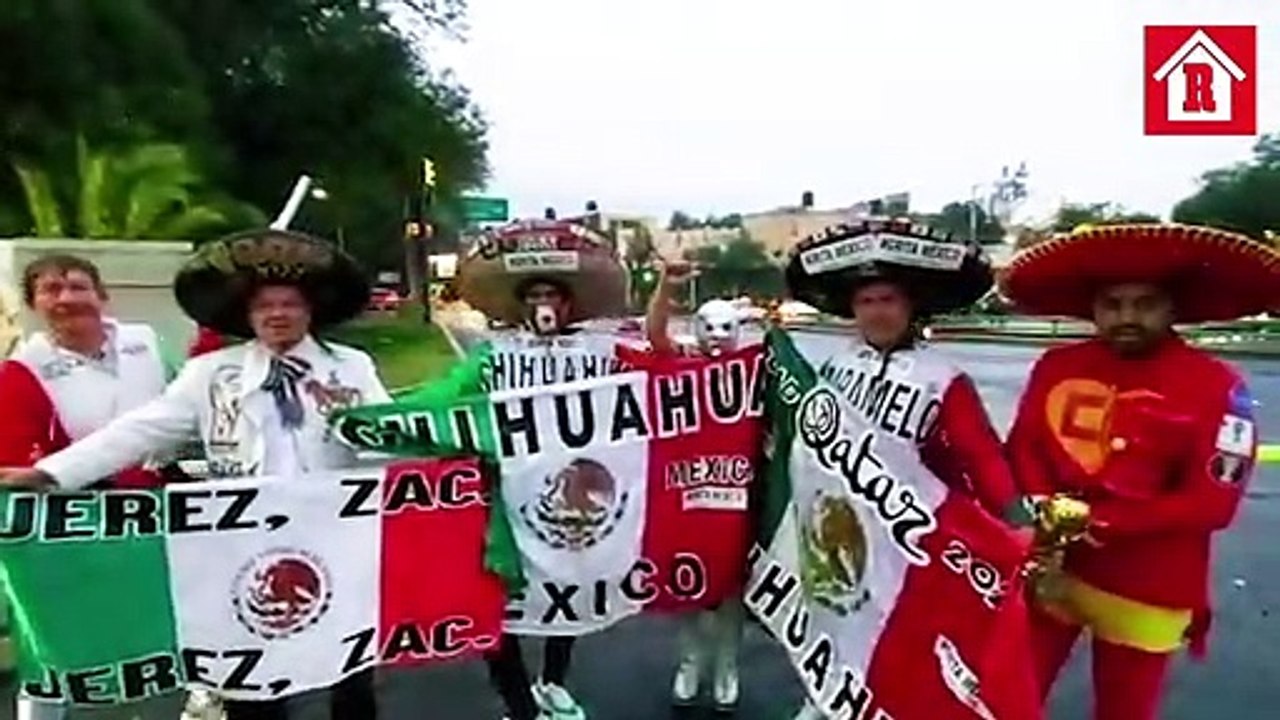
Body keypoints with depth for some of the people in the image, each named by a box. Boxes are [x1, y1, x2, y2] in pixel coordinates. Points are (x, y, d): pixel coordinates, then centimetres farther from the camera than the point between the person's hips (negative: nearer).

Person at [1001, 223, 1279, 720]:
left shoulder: (1216, 387, -13)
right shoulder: (1057, 366, -1)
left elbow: (1211, 503, -15)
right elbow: (1023, 451, -2)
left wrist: (1095, 522, -19)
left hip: (1145, 595, -2)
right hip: (1047, 569, 3)